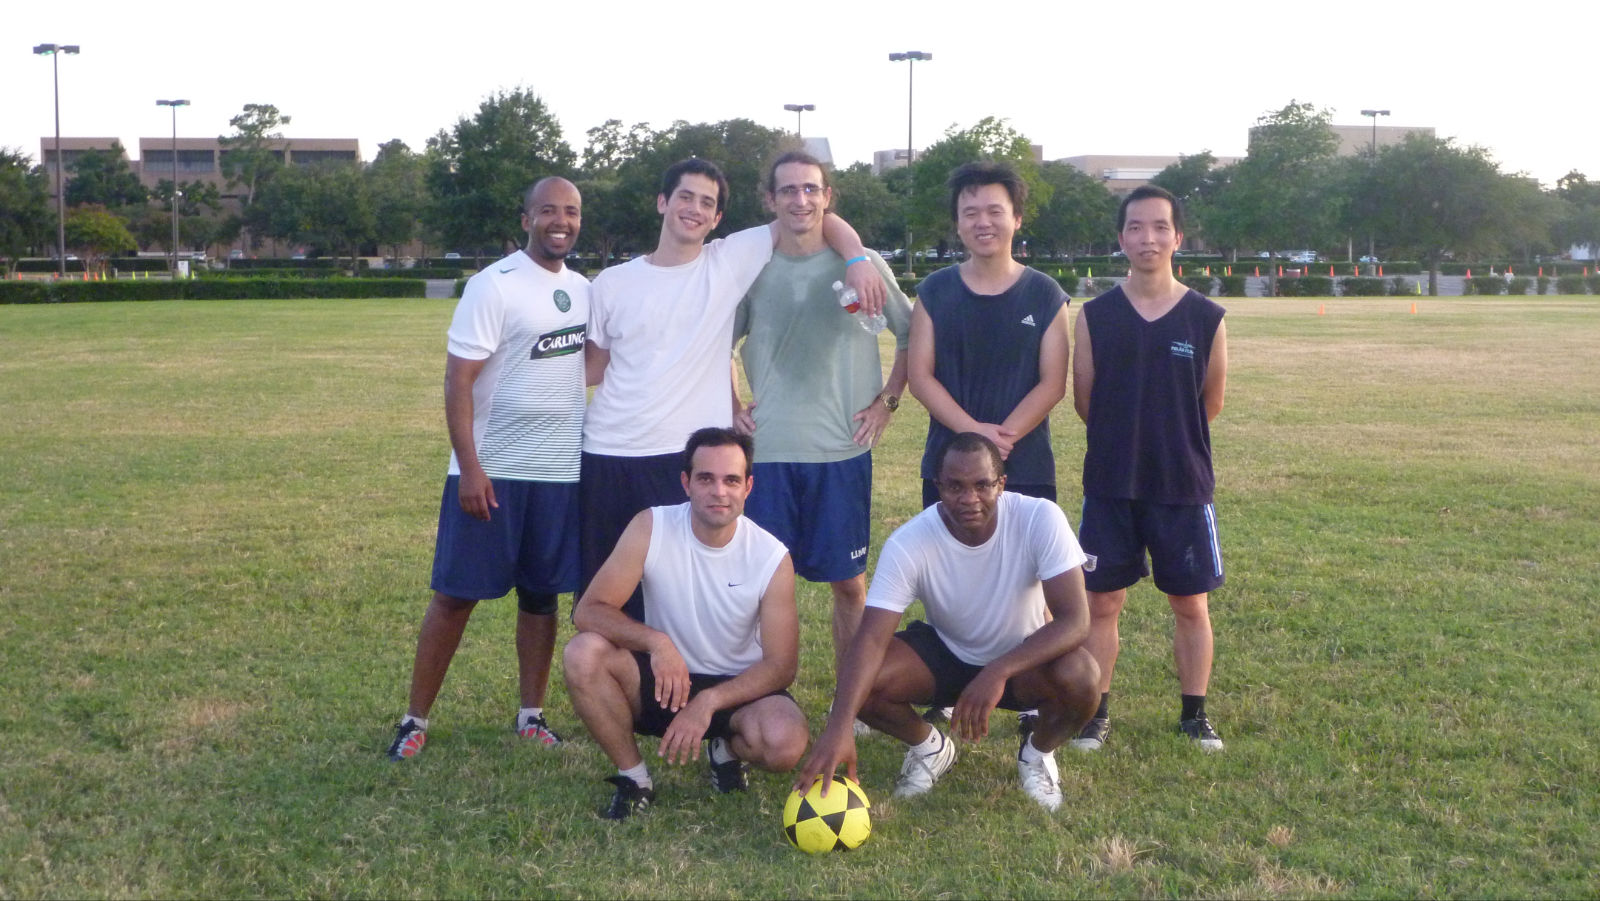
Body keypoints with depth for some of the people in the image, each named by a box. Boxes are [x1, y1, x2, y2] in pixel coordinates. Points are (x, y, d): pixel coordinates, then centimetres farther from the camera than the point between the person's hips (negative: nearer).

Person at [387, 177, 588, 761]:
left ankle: (531, 715, 22)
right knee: (457, 595, 1)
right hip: (492, 471, -5)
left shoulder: (583, 289, 10)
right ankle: (415, 719, 12)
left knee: (542, 595, 11)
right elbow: (458, 380, -13)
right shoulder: (494, 286, -10)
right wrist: (469, 468, -19)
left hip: (562, 471, 5)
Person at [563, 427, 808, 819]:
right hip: (663, 679, 1)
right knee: (583, 653, -28)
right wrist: (655, 641, -36)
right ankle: (633, 778, -7)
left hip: (737, 687, 0)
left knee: (785, 742, -33)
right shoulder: (651, 528, -16)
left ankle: (727, 748, 7)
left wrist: (708, 702, -27)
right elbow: (589, 610, -19)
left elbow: (781, 666, -13)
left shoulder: (772, 558, -16)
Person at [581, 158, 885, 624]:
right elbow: (592, 368, 12)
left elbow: (818, 216, 5)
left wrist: (857, 259, -11)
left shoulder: (731, 261, 3)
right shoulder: (612, 283, 7)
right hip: (608, 456, 2)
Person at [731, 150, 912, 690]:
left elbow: (912, 336, 11)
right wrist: (732, 408, 8)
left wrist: (887, 401, 3)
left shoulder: (863, 265, 1)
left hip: (843, 449, -1)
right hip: (768, 450, 1)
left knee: (849, 582, 7)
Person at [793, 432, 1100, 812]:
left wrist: (999, 672, -45)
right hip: (945, 654, 1)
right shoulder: (908, 543, -25)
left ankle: (1038, 752, 2)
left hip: (1024, 658, -1)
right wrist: (839, 724, -50)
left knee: (1080, 676, -34)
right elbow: (872, 636, -33)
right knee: (862, 683, -26)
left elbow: (1075, 620, -30)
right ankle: (929, 746, 8)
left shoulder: (1041, 519, -26)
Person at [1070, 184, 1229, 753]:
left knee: (1191, 604, 9)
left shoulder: (1207, 318, -3)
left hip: (1184, 485, 0)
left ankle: (1195, 714, 25)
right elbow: (1084, 400, 5)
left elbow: (1211, 403, 7)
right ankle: (1096, 712, 20)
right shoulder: (1095, 316, -2)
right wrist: (1126, 440, 11)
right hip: (1110, 485, 0)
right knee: (1101, 602, 5)